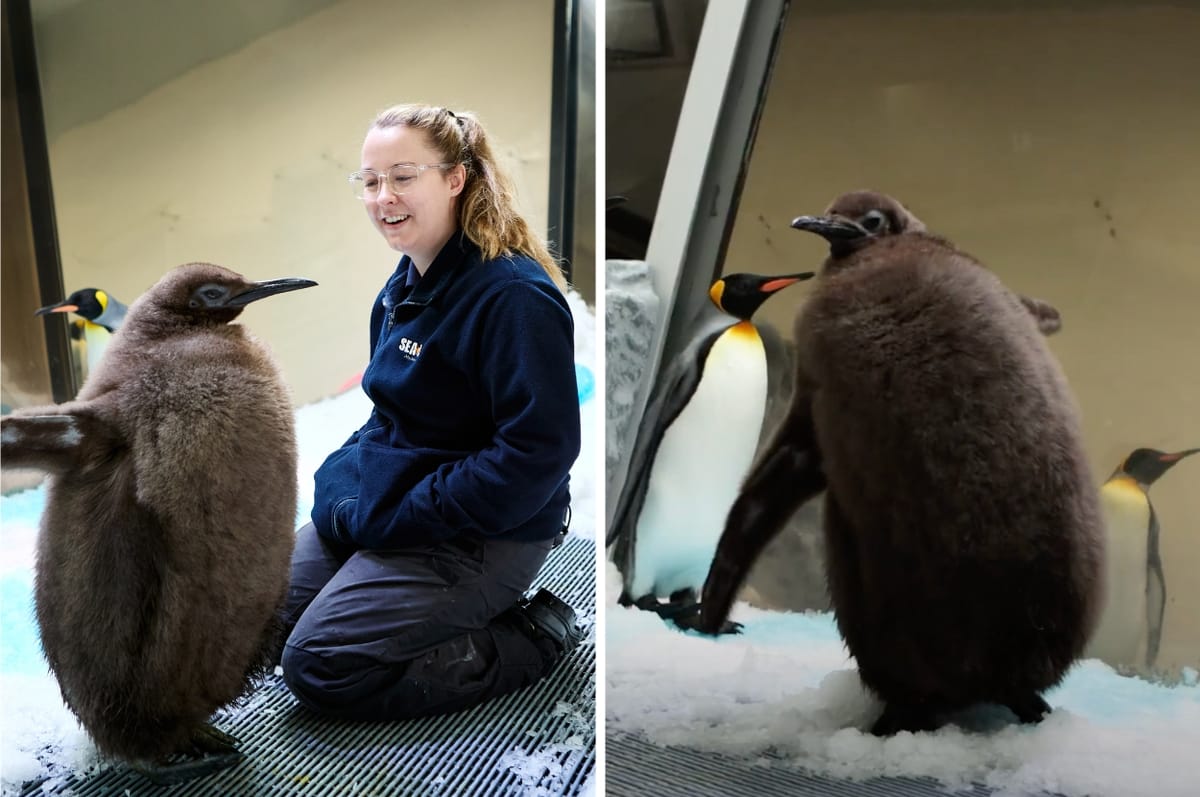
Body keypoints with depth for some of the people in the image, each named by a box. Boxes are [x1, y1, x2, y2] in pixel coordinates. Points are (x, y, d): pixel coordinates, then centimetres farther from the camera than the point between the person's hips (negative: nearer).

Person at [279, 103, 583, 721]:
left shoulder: (515, 296, -23)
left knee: (319, 666, -12)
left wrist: (393, 518, -22)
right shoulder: (406, 283, 7)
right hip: (384, 499, 10)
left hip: (482, 534, -9)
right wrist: (344, 481, 1)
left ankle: (531, 638, 0)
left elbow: (538, 451, -27)